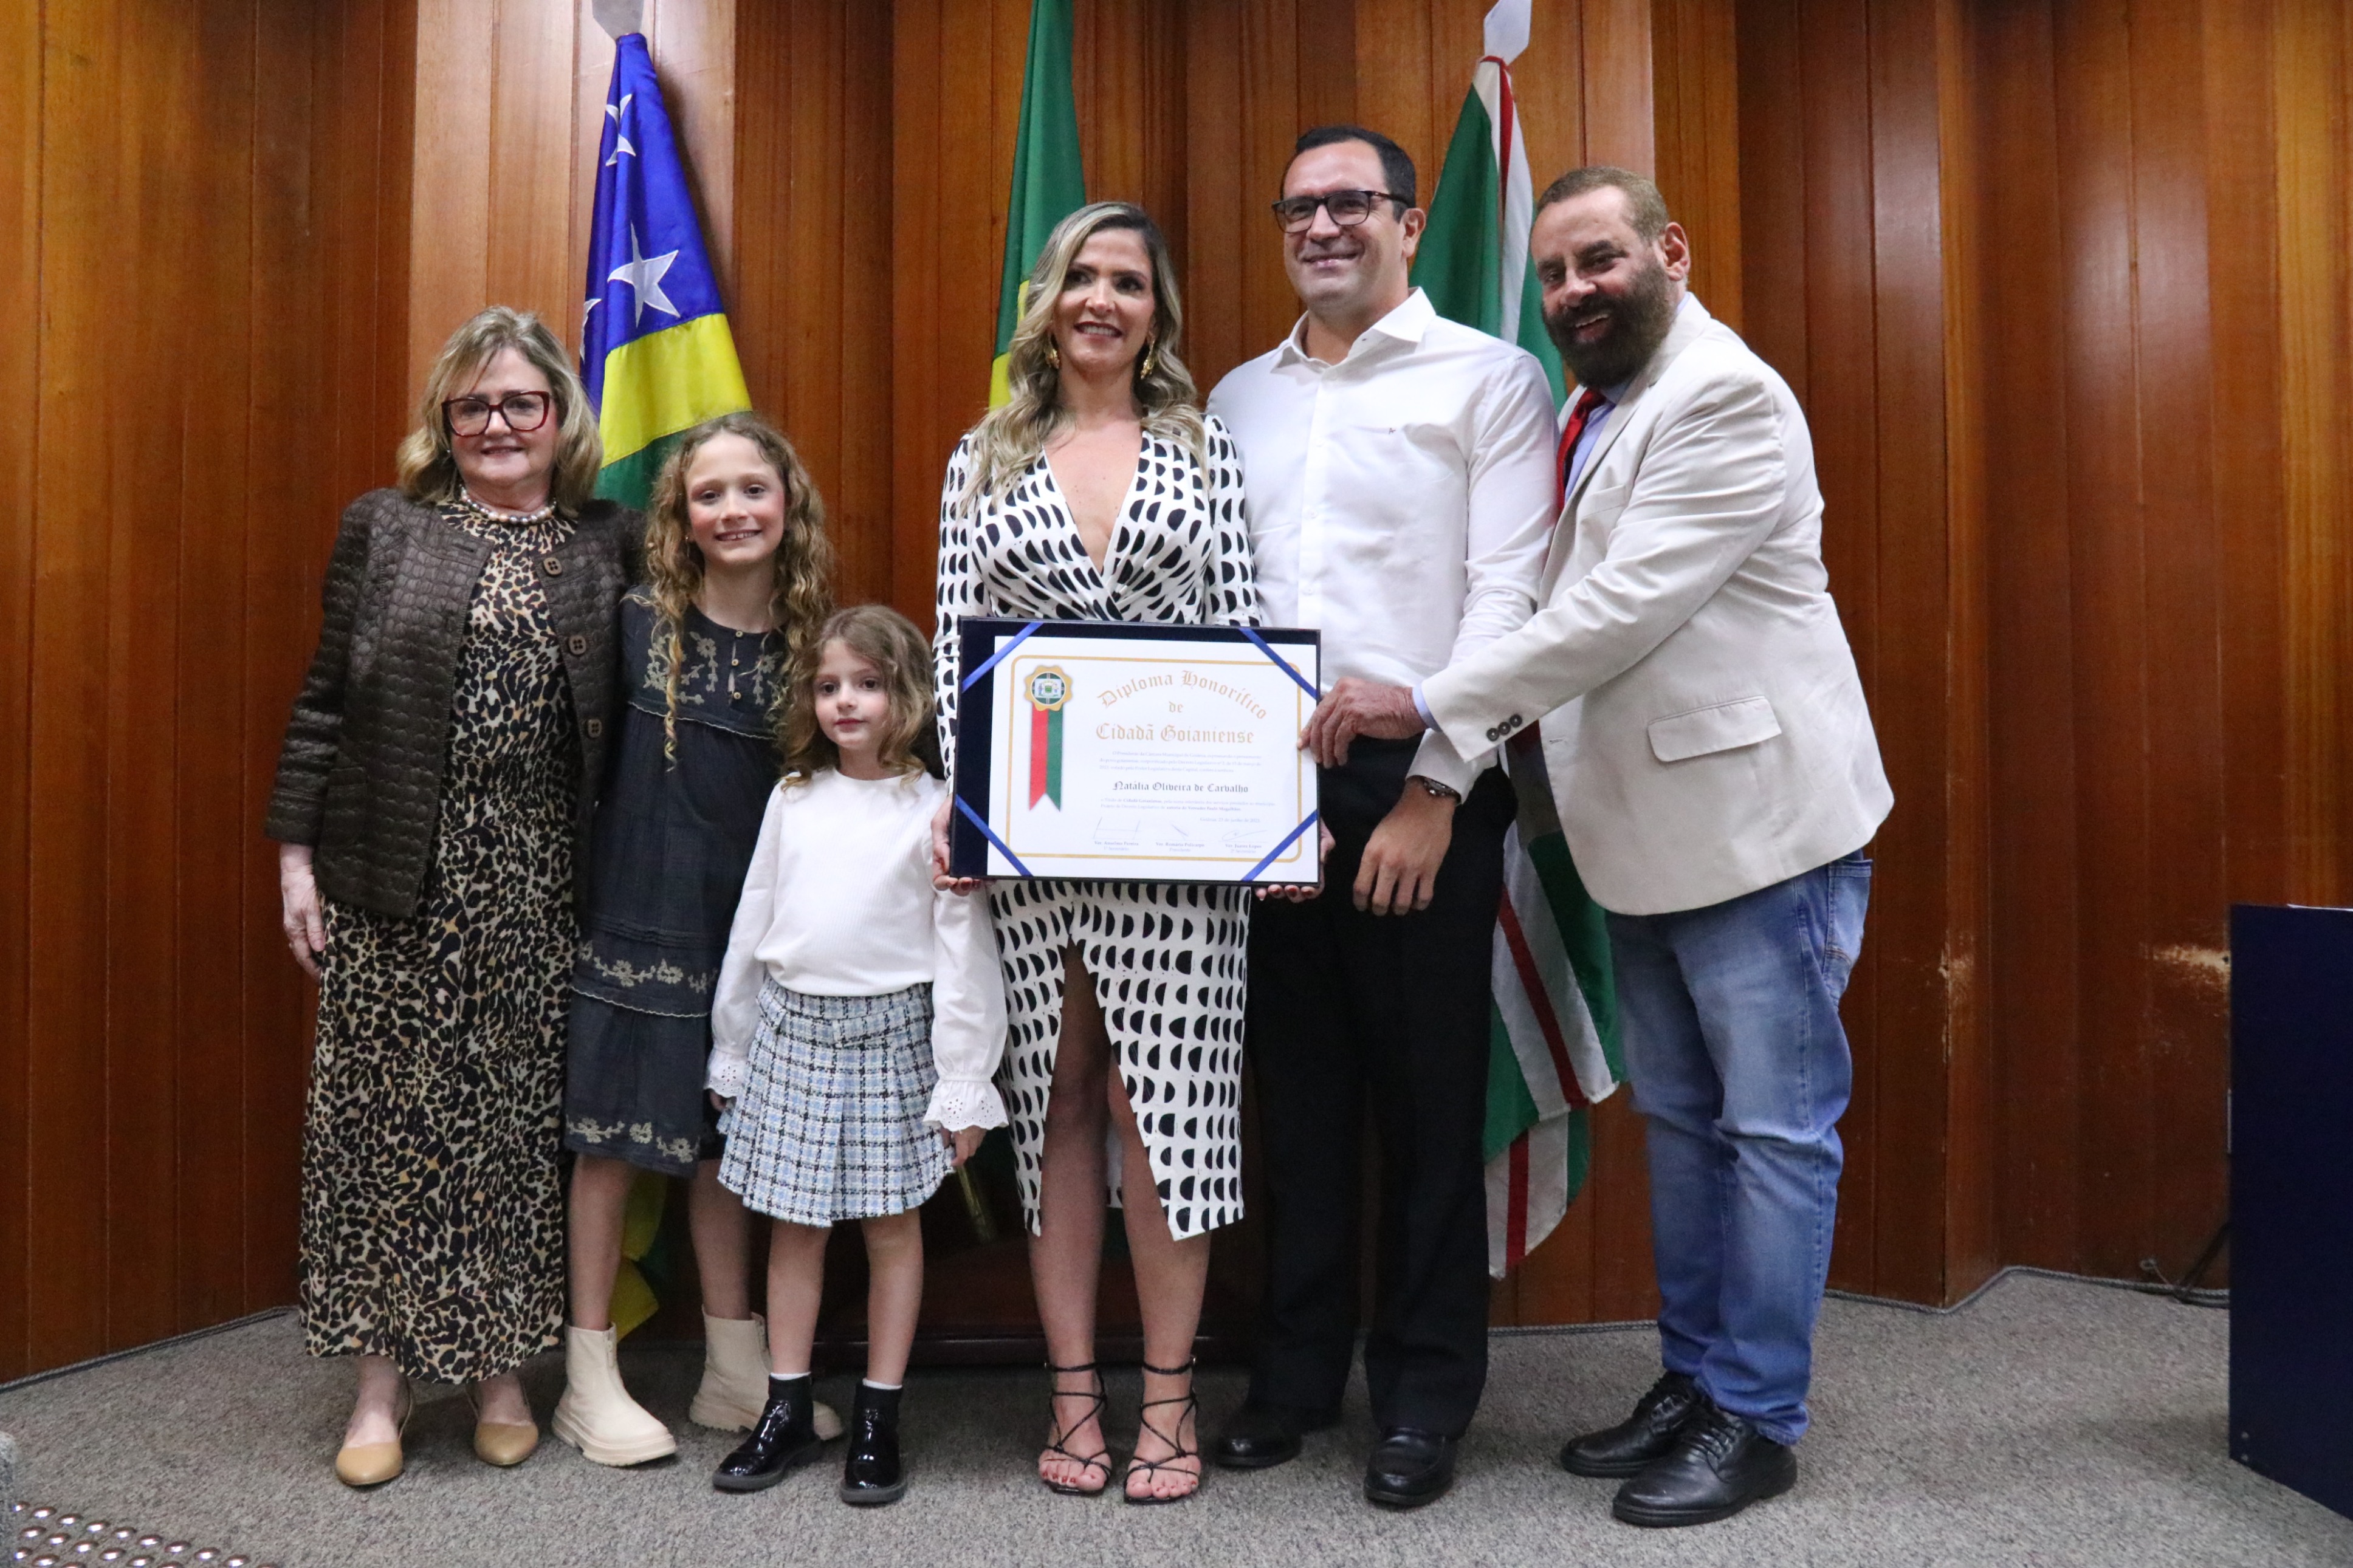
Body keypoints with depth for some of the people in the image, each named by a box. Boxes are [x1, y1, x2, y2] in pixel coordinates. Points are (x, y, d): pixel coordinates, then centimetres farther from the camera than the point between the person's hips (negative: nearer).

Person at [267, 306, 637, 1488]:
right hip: (396, 885, 0)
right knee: (387, 1113, 3)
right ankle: (381, 1378, 17)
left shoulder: (609, 545, 8)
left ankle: (500, 1369, 21)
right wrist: (298, 855, 0)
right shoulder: (384, 528, 6)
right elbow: (325, 701, 5)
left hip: (539, 890, 1)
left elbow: (628, 718, 8)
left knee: (523, 1118, 6)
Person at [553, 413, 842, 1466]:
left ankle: (735, 1369, 25)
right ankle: (590, 1380, 18)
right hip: (636, 915, -3)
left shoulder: (810, 640, 2)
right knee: (613, 1140, 4)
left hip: (749, 925, 3)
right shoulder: (636, 623, -6)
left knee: (722, 1141, 13)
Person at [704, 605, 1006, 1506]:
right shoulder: (793, 799, 7)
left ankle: (878, 1421, 20)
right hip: (792, 1028, 4)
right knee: (794, 1225, 11)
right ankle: (787, 1414, 24)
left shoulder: (934, 809, -6)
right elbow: (753, 926, 12)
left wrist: (964, 1086, -9)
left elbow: (963, 952, -7)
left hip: (890, 1033, -3)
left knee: (892, 1226, 6)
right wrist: (730, 1053, 15)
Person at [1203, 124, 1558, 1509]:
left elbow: (1506, 599, -7)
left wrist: (1432, 790, -14)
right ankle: (1299, 1368, 26)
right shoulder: (1240, 399, 16)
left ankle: (1428, 1392, 20)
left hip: (1417, 785, -4)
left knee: (1428, 1093, 4)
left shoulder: (1489, 380, 1)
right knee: (1299, 1083, 12)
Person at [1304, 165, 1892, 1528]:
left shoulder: (1727, 397, -14)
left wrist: (1426, 707, -21)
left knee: (1774, 1130, 2)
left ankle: (1758, 1419, 15)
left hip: (1759, 820, -9)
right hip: (1650, 834, 9)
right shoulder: (1592, 410, 14)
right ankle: (1693, 1380, 30)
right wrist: (1481, 736, 6)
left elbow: (1625, 610, -22)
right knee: (1682, 1123, 16)